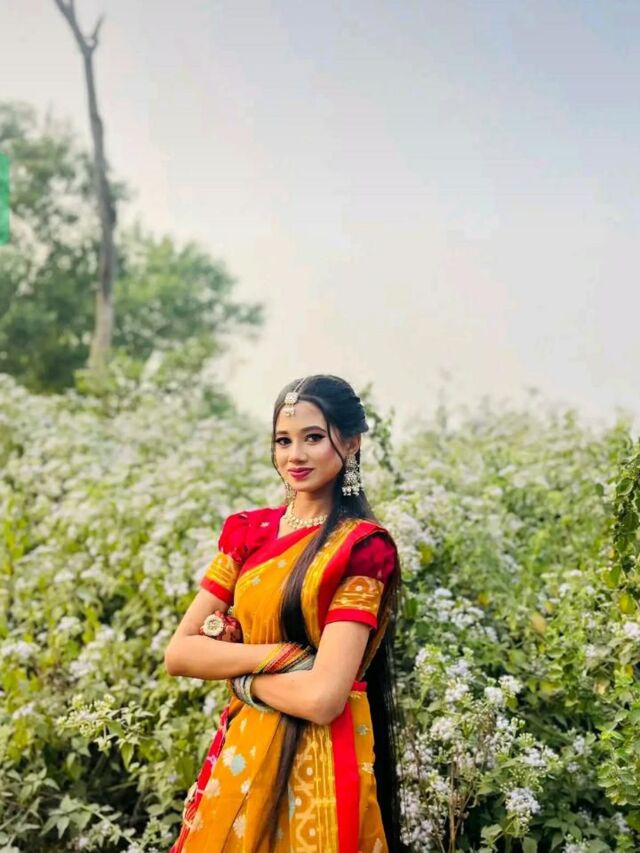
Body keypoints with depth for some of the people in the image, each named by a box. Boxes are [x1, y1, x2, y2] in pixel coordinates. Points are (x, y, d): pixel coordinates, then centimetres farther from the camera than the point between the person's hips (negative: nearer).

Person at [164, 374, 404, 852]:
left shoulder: (363, 546, -13)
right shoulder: (248, 531, 3)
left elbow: (323, 697, -21)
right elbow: (178, 653, -3)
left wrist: (239, 674, -7)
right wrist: (280, 654, -15)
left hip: (320, 764, -5)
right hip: (241, 754, 5)